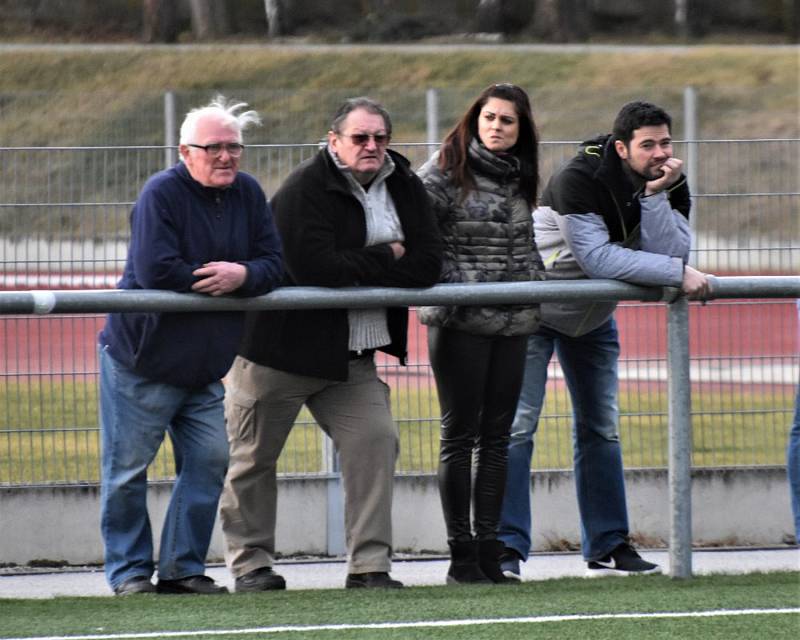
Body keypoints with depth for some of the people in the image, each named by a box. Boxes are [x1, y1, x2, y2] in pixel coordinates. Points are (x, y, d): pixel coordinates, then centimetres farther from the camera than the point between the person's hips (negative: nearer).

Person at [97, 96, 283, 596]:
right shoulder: (162, 193, -15)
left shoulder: (248, 194, 4)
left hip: (204, 367, 6)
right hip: (140, 363, -6)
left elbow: (275, 264, -1)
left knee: (209, 462, 2)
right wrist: (215, 278, -15)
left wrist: (242, 275, -22)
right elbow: (154, 271, -25)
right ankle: (130, 571, 10)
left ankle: (183, 567, 12)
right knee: (127, 470, -1)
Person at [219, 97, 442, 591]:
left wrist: (355, 271, -17)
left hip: (352, 356, 5)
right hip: (282, 347, -5)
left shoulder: (404, 188, 4)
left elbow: (428, 265, -8)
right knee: (255, 457, 4)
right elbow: (315, 268, -28)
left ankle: (370, 565, -4)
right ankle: (251, 563, 18)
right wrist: (385, 259, -15)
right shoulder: (305, 191, -15)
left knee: (376, 440, -8)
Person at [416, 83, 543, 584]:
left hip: (513, 322, 6)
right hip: (460, 322, -6)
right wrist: (448, 286, -19)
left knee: (497, 435, 7)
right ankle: (462, 555, 2)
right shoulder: (446, 171, -6)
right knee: (460, 433, -1)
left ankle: (489, 548, 10)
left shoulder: (520, 177, 12)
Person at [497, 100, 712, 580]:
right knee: (518, 423, -13)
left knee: (601, 428, 9)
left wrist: (655, 197, -34)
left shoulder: (671, 186, -12)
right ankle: (507, 547, -14)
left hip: (593, 316, 6)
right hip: (533, 306, -6)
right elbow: (597, 257, -37)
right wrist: (678, 273, -36)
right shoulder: (580, 179, -30)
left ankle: (608, 547, 16)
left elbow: (671, 252, -25)